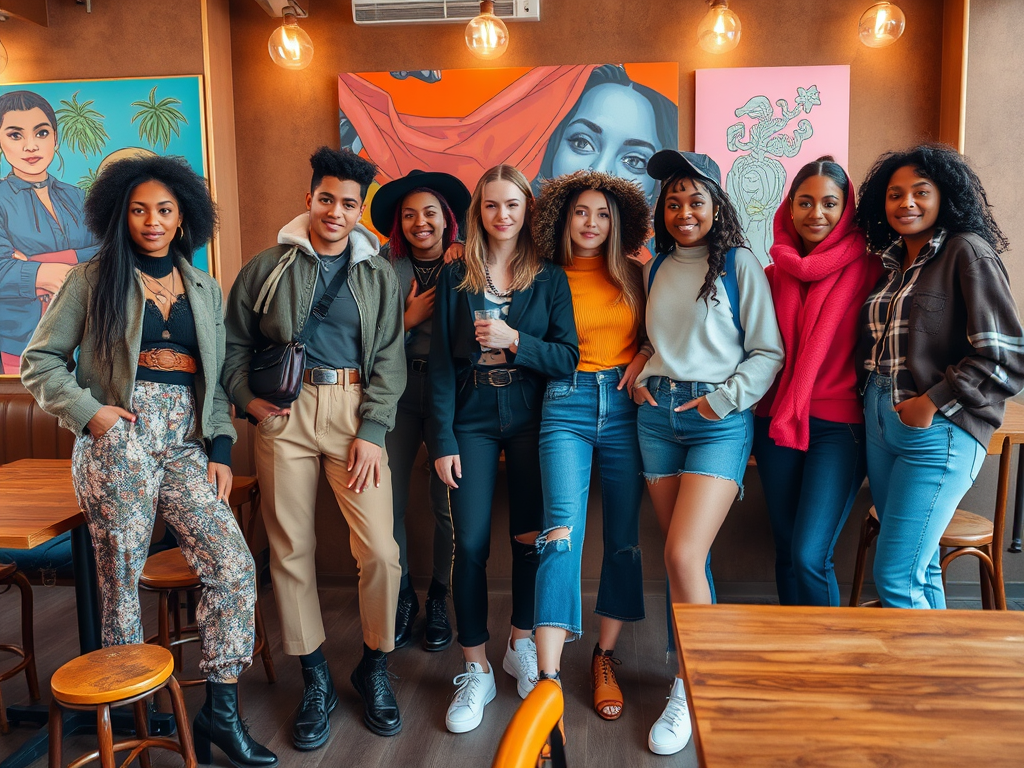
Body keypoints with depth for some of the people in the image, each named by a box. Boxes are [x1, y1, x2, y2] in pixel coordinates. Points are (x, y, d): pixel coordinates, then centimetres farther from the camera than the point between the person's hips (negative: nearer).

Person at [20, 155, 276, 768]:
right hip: (119, 442, -3)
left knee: (235, 567, -9)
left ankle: (220, 711, 4)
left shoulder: (205, 289, 17)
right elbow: (40, 361, 6)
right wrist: (90, 412, -9)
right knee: (121, 580, 1)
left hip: (186, 445, 3)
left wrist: (221, 449, 5)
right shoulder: (94, 279, 6)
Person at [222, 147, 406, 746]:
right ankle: (316, 680, 21)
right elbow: (235, 345, 15)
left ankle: (375, 667, 18)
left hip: (356, 412, 0)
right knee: (292, 549, 4)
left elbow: (390, 361, 5)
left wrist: (372, 431, -5)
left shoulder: (378, 274, 10)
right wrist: (246, 398, -2)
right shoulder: (268, 268, 9)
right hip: (284, 414, 1)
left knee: (380, 551, -7)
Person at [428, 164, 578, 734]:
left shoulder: (550, 278, 3)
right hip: (473, 420, 0)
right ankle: (477, 671, 14)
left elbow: (568, 359, -4)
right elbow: (441, 363, 0)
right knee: (471, 544, -2)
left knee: (530, 536, 7)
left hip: (529, 417, 0)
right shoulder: (455, 277, 3)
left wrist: (514, 339, -20)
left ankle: (521, 644, 31)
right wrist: (442, 440, -5)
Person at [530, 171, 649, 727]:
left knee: (624, 538, 6)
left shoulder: (633, 275, 10)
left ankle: (605, 659, 24)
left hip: (625, 404, 2)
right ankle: (547, 682, -16)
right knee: (563, 532, -17)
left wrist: (646, 356, -1)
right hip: (566, 404, -2)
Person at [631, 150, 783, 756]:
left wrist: (726, 398, -13)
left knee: (683, 555, -13)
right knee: (685, 555, 8)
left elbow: (768, 351, -2)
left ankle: (690, 689, 6)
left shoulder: (739, 263, 0)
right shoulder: (657, 267, 14)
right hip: (657, 415, 5)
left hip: (719, 419, -5)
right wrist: (637, 374, 5)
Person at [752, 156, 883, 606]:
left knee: (809, 558, -12)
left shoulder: (866, 267, -2)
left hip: (840, 425, -4)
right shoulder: (776, 272, 9)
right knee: (787, 554, 11)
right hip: (777, 419, 4)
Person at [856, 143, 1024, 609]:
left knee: (895, 579, -6)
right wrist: (871, 400, 6)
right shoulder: (892, 261, 14)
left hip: (938, 431, -7)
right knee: (919, 567, 16)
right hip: (880, 422, 7)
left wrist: (933, 403, -15)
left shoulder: (967, 252, -7)